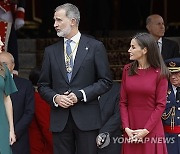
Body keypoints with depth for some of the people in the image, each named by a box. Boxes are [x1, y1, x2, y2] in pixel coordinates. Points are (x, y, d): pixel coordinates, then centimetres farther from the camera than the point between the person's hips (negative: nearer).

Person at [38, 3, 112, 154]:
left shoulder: (95, 47, 2)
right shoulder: (51, 51, 11)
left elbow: (106, 81, 0)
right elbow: (43, 85, 14)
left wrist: (81, 94, -11)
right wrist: (55, 97, -7)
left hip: (86, 118, -3)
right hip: (59, 119, 3)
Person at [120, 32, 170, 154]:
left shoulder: (159, 73, -5)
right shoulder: (127, 70, 5)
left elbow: (160, 105, -7)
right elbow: (123, 102, 4)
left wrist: (146, 130, -13)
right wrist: (126, 128, -7)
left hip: (152, 130, -3)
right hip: (131, 130, 3)